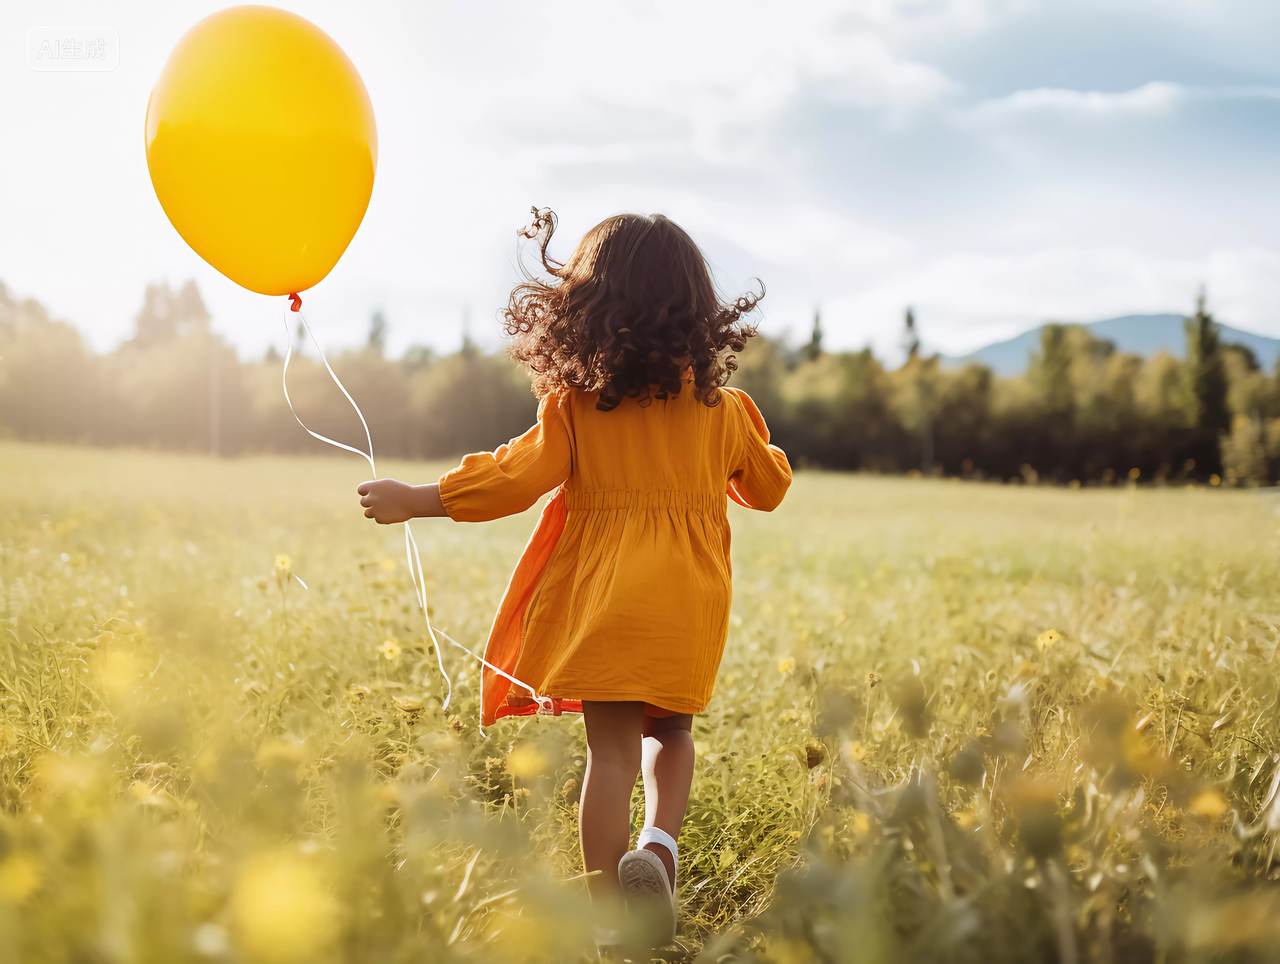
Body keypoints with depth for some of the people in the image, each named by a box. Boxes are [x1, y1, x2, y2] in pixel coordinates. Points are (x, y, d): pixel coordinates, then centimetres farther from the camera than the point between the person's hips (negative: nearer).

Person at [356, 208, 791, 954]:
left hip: (605, 595, -2)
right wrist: (767, 453, 39)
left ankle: (611, 919, 5)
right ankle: (660, 844, -6)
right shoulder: (718, 406, 4)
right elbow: (768, 486, 16)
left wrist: (412, 500, -1)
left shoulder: (575, 405, -5)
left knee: (612, 751, 2)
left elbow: (514, 478, -9)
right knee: (669, 732, 21)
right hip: (689, 605, 2)